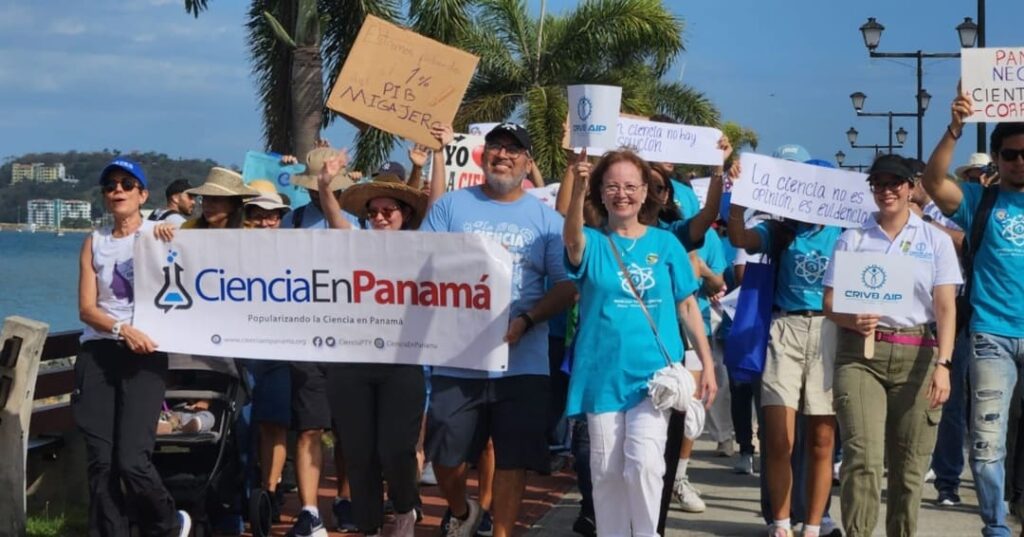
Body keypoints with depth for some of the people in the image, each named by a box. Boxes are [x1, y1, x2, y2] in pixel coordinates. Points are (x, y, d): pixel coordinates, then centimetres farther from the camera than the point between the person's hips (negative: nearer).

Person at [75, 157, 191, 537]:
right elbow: (86, 308, 3)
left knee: (131, 460, -13)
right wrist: (122, 329, -15)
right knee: (100, 461, -3)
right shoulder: (95, 242, 13)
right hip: (97, 354, 3)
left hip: (145, 354, -3)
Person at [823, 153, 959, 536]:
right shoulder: (852, 239, 11)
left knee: (910, 465, 1)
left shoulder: (936, 240, 9)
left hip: (916, 356, 0)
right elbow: (830, 302, 9)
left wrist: (942, 364, -9)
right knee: (863, 456, -15)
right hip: (860, 353, 0)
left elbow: (946, 307, 3)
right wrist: (852, 320, -14)